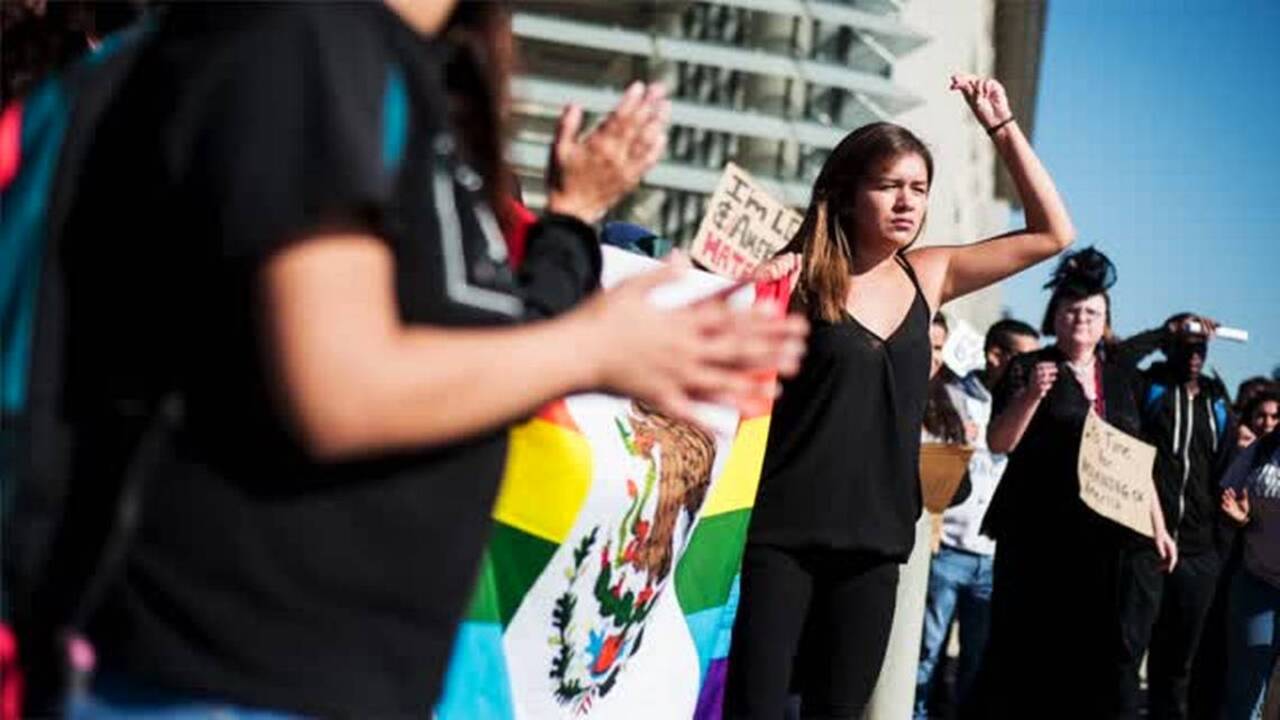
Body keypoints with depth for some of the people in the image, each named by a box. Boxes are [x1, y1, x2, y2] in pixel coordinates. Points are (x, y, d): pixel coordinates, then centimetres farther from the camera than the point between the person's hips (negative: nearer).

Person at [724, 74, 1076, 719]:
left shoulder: (925, 276, 8)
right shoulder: (798, 278, -6)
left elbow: (1052, 233, 12)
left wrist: (1002, 127, 6)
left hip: (873, 540, 5)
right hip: (780, 532, -5)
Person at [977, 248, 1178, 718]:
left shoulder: (1120, 379, 16)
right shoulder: (1029, 369, 3)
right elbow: (998, 443, -6)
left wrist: (1159, 528, 14)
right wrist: (1031, 396, -20)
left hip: (1106, 537, 4)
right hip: (1038, 534, -4)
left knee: (1100, 653, 1)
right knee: (1025, 650, -6)